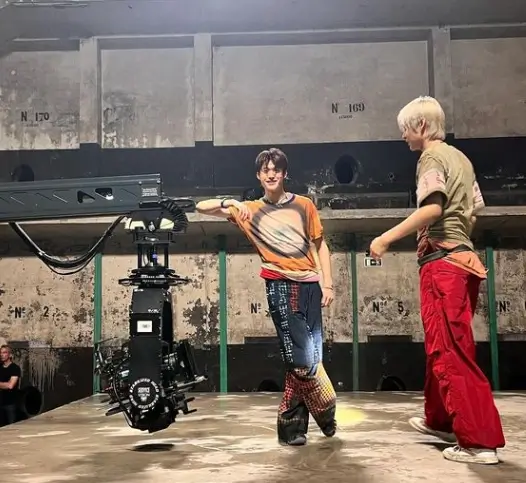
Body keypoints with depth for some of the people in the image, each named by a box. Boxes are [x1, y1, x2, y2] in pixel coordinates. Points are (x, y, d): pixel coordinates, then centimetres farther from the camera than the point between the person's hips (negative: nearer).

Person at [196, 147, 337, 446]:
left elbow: (320, 245, 15)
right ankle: (325, 412, 11)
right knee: (304, 359, -9)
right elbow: (201, 207, 7)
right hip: (281, 286, -3)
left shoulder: (304, 205, 13)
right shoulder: (251, 210, 9)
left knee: (309, 359, 4)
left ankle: (291, 425, 19)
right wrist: (230, 202, -12)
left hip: (310, 285, 3)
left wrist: (328, 284, 5)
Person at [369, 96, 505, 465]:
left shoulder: (432, 157, -8)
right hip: (463, 258, 10)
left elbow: (432, 207, -23)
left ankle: (480, 441, -6)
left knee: (451, 352, -7)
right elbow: (476, 208, 21)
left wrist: (387, 238, -22)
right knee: (443, 347, 19)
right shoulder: (460, 158, 18)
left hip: (443, 263, -9)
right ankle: (440, 420, 31)